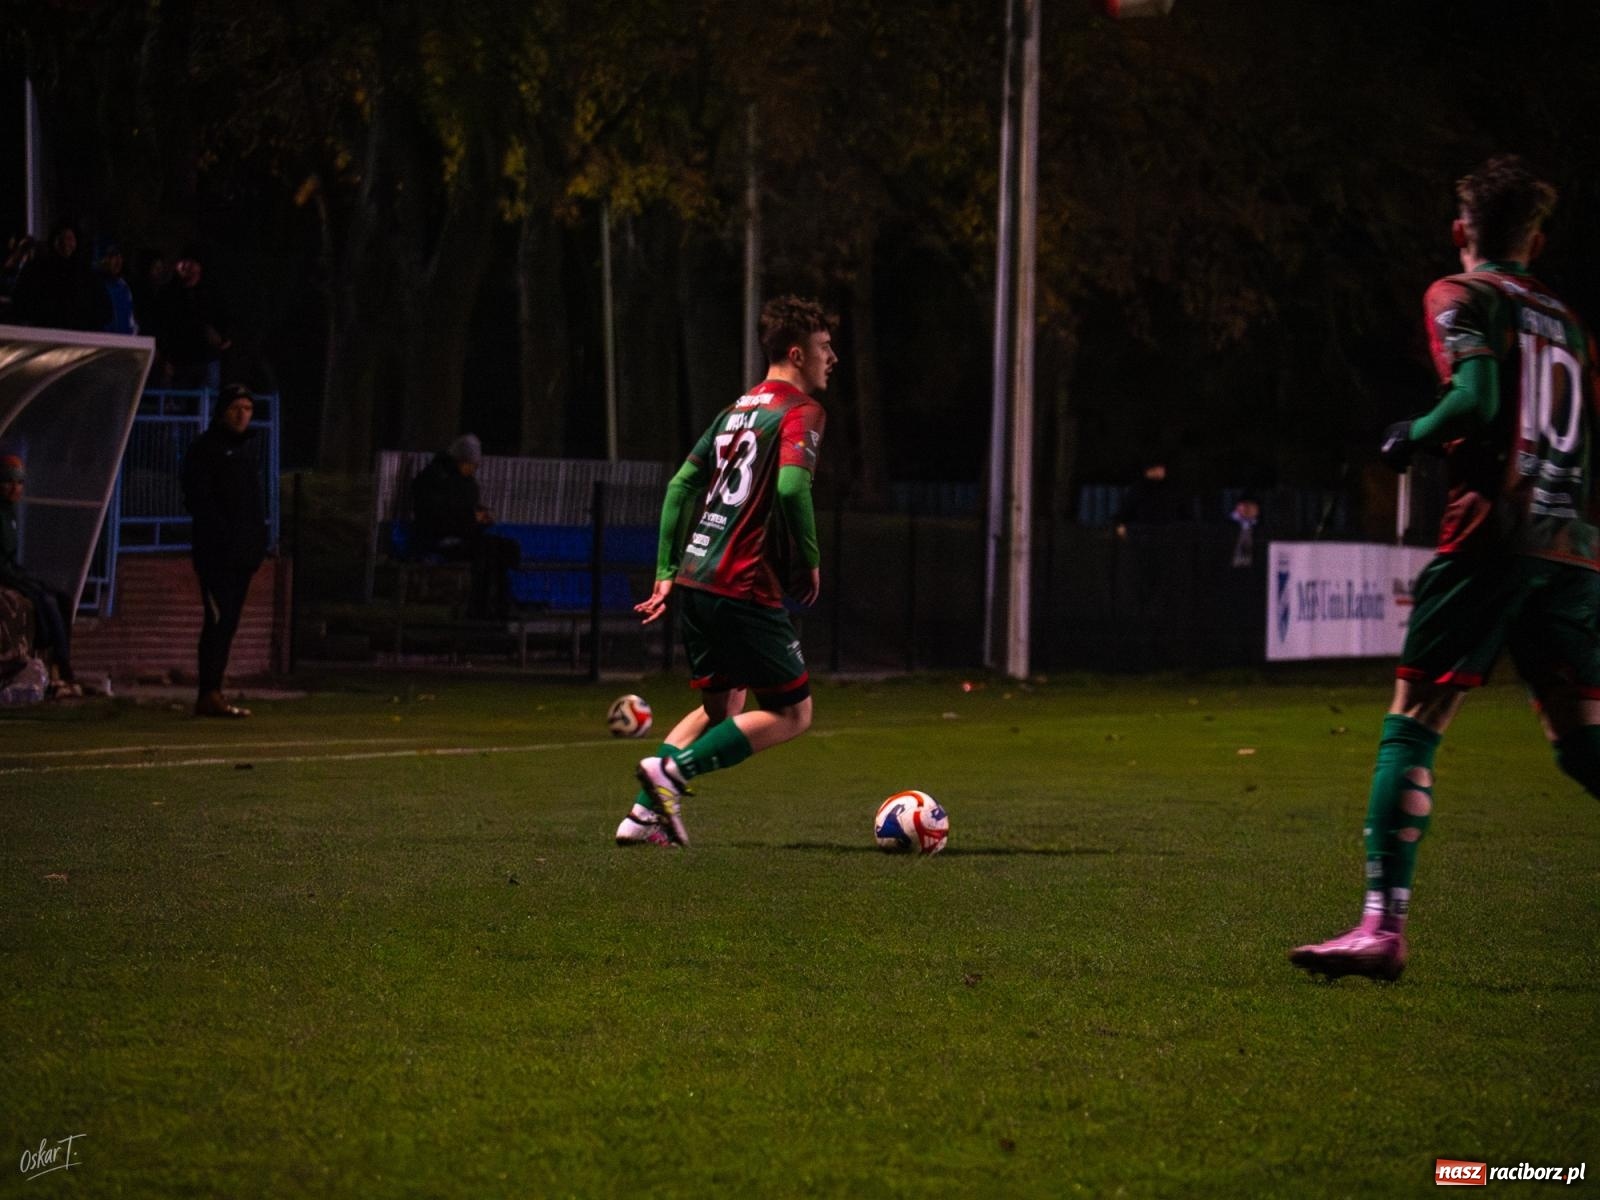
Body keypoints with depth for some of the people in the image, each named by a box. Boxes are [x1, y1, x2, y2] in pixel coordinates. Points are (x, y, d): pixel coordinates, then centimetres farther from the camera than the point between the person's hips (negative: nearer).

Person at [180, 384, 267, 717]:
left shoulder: (251, 445, 18)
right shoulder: (204, 448, -4)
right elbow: (197, 499, -11)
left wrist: (259, 539, 12)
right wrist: (222, 534, -18)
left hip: (244, 552, 8)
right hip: (216, 552, -8)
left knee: (227, 623, 7)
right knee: (219, 620, -13)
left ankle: (211, 693, 10)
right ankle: (209, 694, -15)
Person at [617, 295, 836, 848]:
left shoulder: (739, 407, 18)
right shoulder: (801, 411, -7)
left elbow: (681, 484, 18)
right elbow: (791, 487, -23)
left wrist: (666, 572, 20)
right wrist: (809, 562, -9)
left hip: (695, 580, 9)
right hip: (746, 588, -8)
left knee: (721, 708, 22)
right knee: (792, 713, 2)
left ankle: (644, 812, 8)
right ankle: (672, 771, -12)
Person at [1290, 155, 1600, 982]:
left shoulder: (1461, 297, 4)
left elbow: (1477, 397, -13)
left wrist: (1411, 439, 2)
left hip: (1493, 534, -6)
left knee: (1411, 727, -5)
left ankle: (1384, 924, -14)